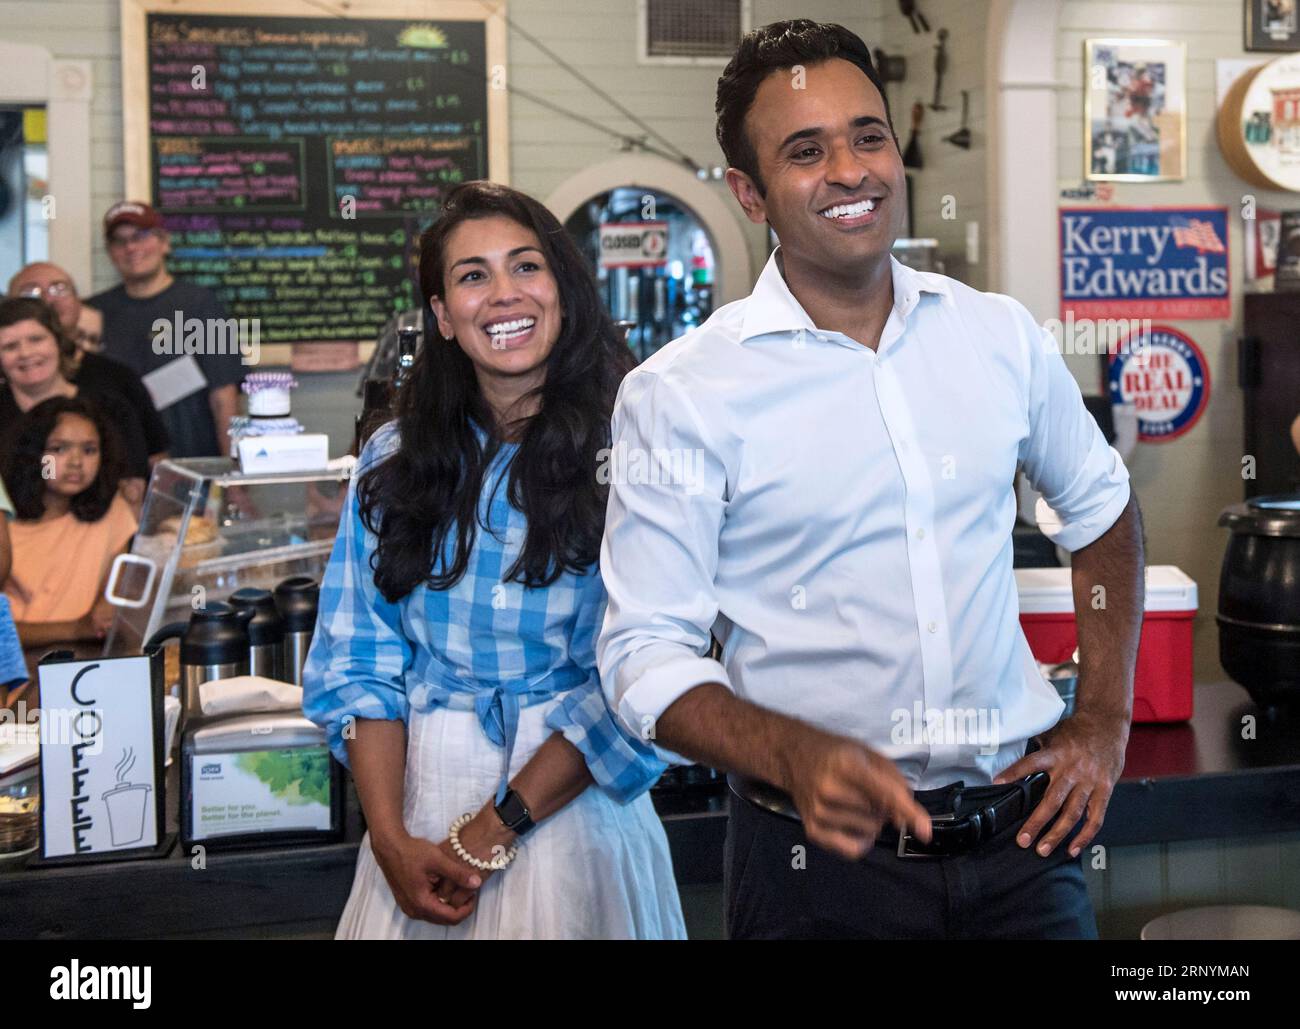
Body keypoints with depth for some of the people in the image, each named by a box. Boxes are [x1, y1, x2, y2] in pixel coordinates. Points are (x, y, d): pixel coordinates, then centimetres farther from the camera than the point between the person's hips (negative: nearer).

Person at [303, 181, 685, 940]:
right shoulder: (394, 463, 3)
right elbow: (360, 662, 0)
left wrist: (492, 834, -16)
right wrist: (391, 840, -11)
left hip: (572, 803, -3)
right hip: (420, 795, 3)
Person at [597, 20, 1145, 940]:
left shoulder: (1002, 336, 2)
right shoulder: (680, 396, -10)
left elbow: (1100, 508, 17)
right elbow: (645, 655, -10)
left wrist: (1105, 718, 8)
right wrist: (797, 756, -27)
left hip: (1023, 831, 3)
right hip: (825, 859, -3)